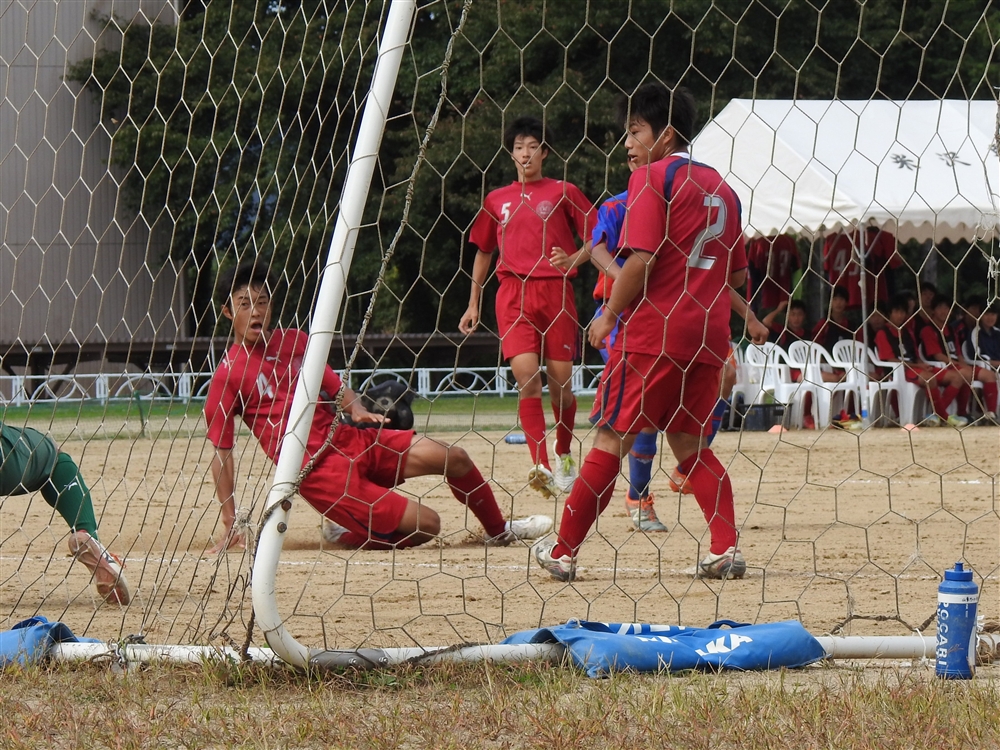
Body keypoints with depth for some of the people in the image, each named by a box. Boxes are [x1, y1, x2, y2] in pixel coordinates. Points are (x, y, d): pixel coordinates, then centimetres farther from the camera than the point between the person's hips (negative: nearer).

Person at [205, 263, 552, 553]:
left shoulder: (294, 341, 11)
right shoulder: (227, 376, -7)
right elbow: (221, 453, -7)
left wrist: (357, 409, -6)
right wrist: (230, 524, -11)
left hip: (350, 438, 6)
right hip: (317, 471, -6)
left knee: (453, 458, -5)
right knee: (424, 524, -15)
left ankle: (499, 530, 19)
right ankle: (346, 533, 9)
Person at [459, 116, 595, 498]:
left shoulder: (564, 193, 6)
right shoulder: (497, 200, 15)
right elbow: (484, 252, 23)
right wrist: (473, 305, 21)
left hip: (556, 291, -1)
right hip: (513, 294, 1)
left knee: (560, 382, 2)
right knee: (526, 376, -15)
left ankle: (564, 456, 27)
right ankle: (542, 467, -23)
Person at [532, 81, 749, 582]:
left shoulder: (651, 178, -7)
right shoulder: (719, 186, 15)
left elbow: (641, 259, -16)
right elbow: (738, 273, 18)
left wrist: (610, 314, -5)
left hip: (652, 332, -7)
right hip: (707, 335, 7)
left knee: (611, 441, -1)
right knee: (689, 443, 14)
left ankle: (563, 553, 5)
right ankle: (727, 549, -1)